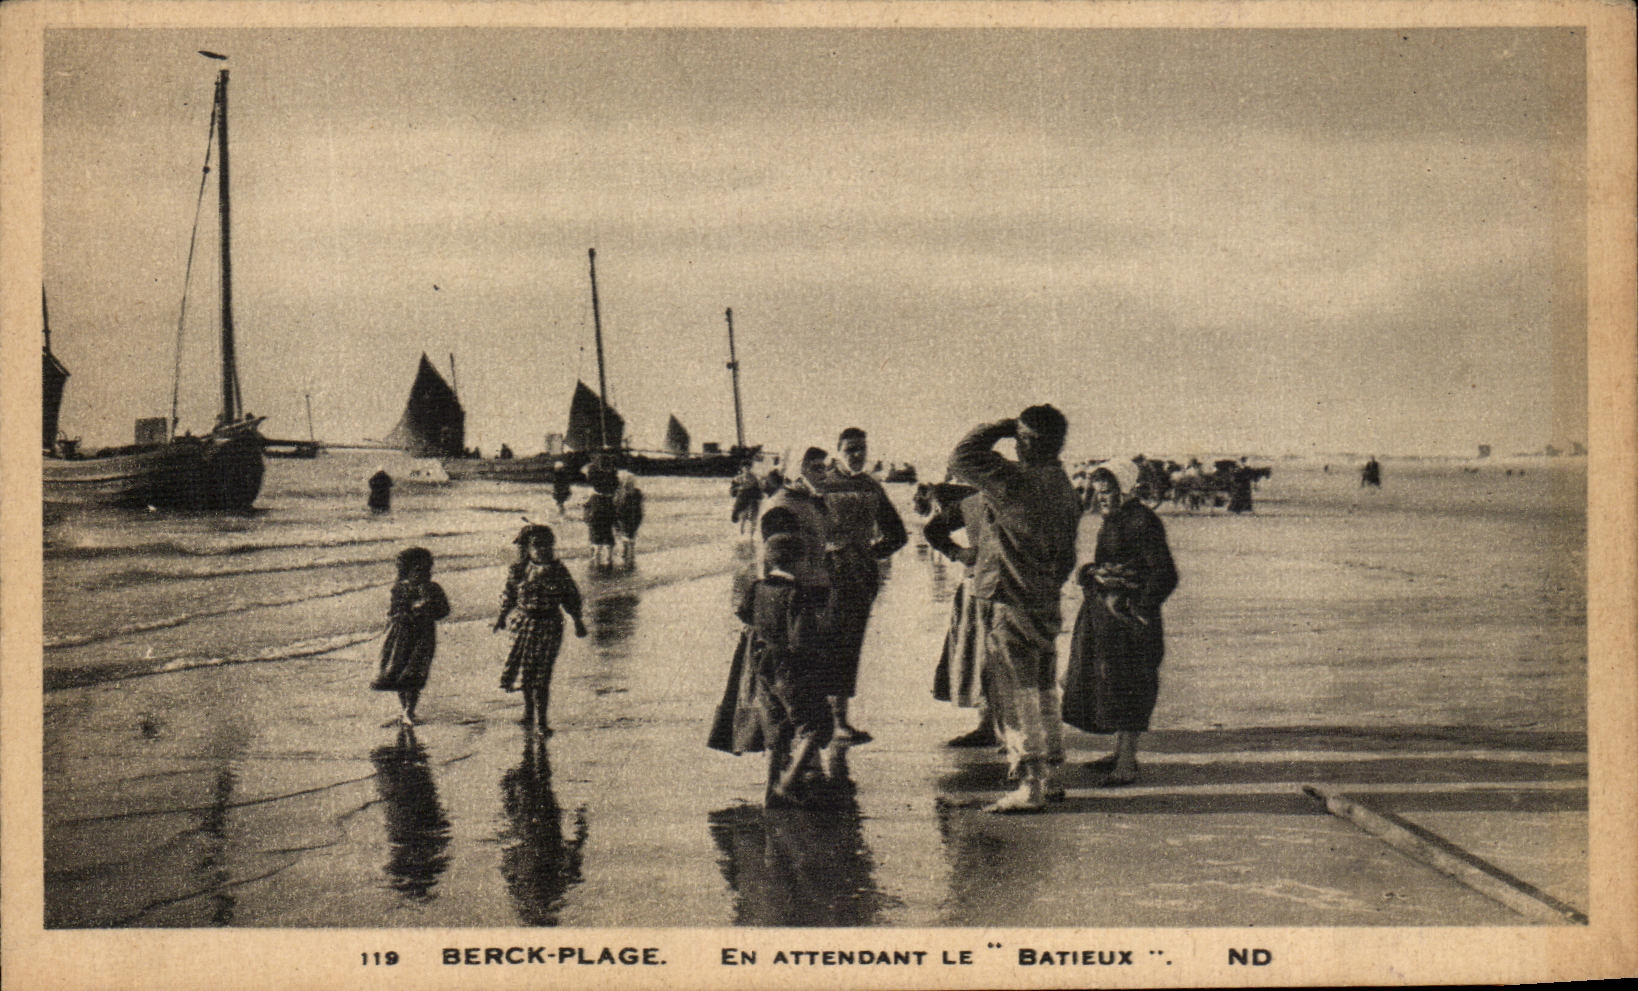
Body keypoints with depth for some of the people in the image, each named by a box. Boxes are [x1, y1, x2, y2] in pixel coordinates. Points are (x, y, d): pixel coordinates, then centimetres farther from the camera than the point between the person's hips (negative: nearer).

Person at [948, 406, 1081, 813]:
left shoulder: (1018, 481, -19)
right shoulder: (1064, 489, 8)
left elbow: (962, 460, -13)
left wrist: (997, 428, -3)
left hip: (1009, 604, -8)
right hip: (1045, 604, 8)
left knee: (1016, 695, -3)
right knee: (1042, 692, 17)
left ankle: (1029, 786, -2)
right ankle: (1048, 778, 26)